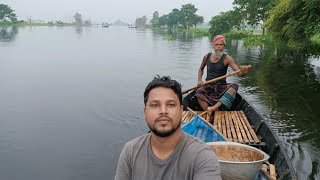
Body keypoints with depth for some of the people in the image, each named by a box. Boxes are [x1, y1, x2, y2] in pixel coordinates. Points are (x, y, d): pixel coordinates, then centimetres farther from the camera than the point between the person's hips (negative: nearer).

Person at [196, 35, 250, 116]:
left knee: (234, 86, -31)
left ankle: (214, 108, -45)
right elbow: (201, 69, 22)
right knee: (199, 92, -30)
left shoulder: (227, 58, -6)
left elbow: (238, 72, -16)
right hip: (208, 86, 1)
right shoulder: (207, 57, 3)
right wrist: (199, 80, 5)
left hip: (221, 86, -1)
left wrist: (243, 73, -41)